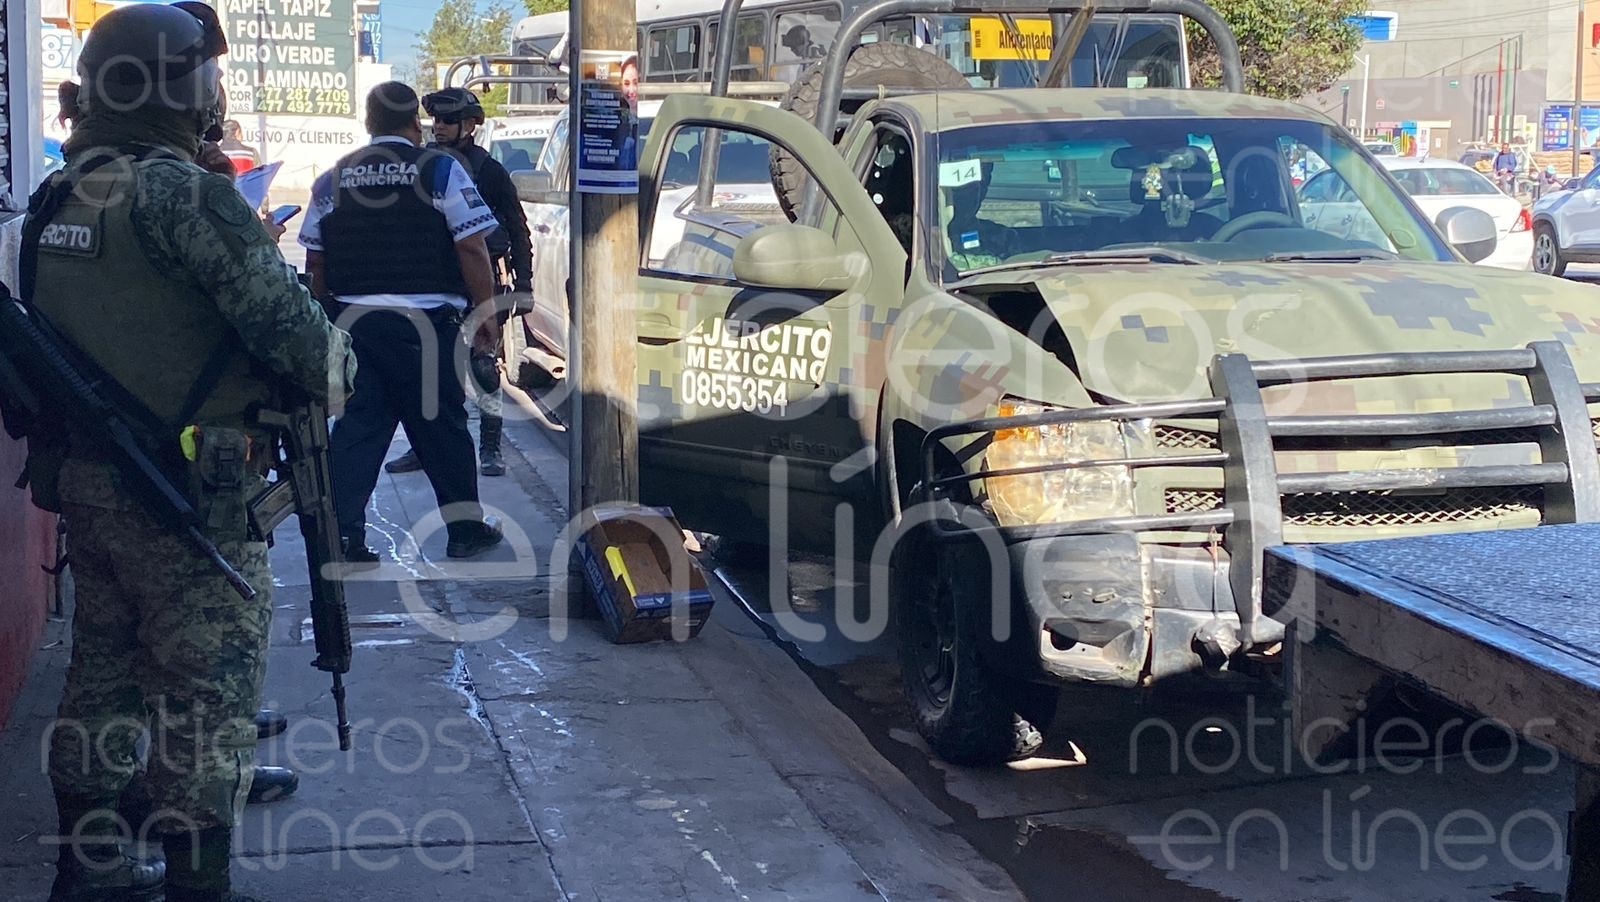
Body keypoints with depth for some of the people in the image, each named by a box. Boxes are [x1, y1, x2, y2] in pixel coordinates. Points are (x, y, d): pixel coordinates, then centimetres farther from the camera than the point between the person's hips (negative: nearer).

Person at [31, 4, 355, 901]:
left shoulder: (60, 199, 9)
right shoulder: (180, 192, -18)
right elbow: (283, 316, -20)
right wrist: (338, 368, -1)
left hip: (84, 477, 9)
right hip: (187, 491, -8)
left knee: (105, 671, 19)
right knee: (210, 690, 1)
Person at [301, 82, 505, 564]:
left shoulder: (333, 179, 10)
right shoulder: (440, 170, -3)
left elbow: (315, 262, 13)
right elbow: (472, 248, -8)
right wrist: (486, 312, -1)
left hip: (353, 320, 4)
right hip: (424, 320, -3)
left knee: (357, 426, 7)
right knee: (441, 424, 7)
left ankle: (344, 536, 3)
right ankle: (465, 528, 17)